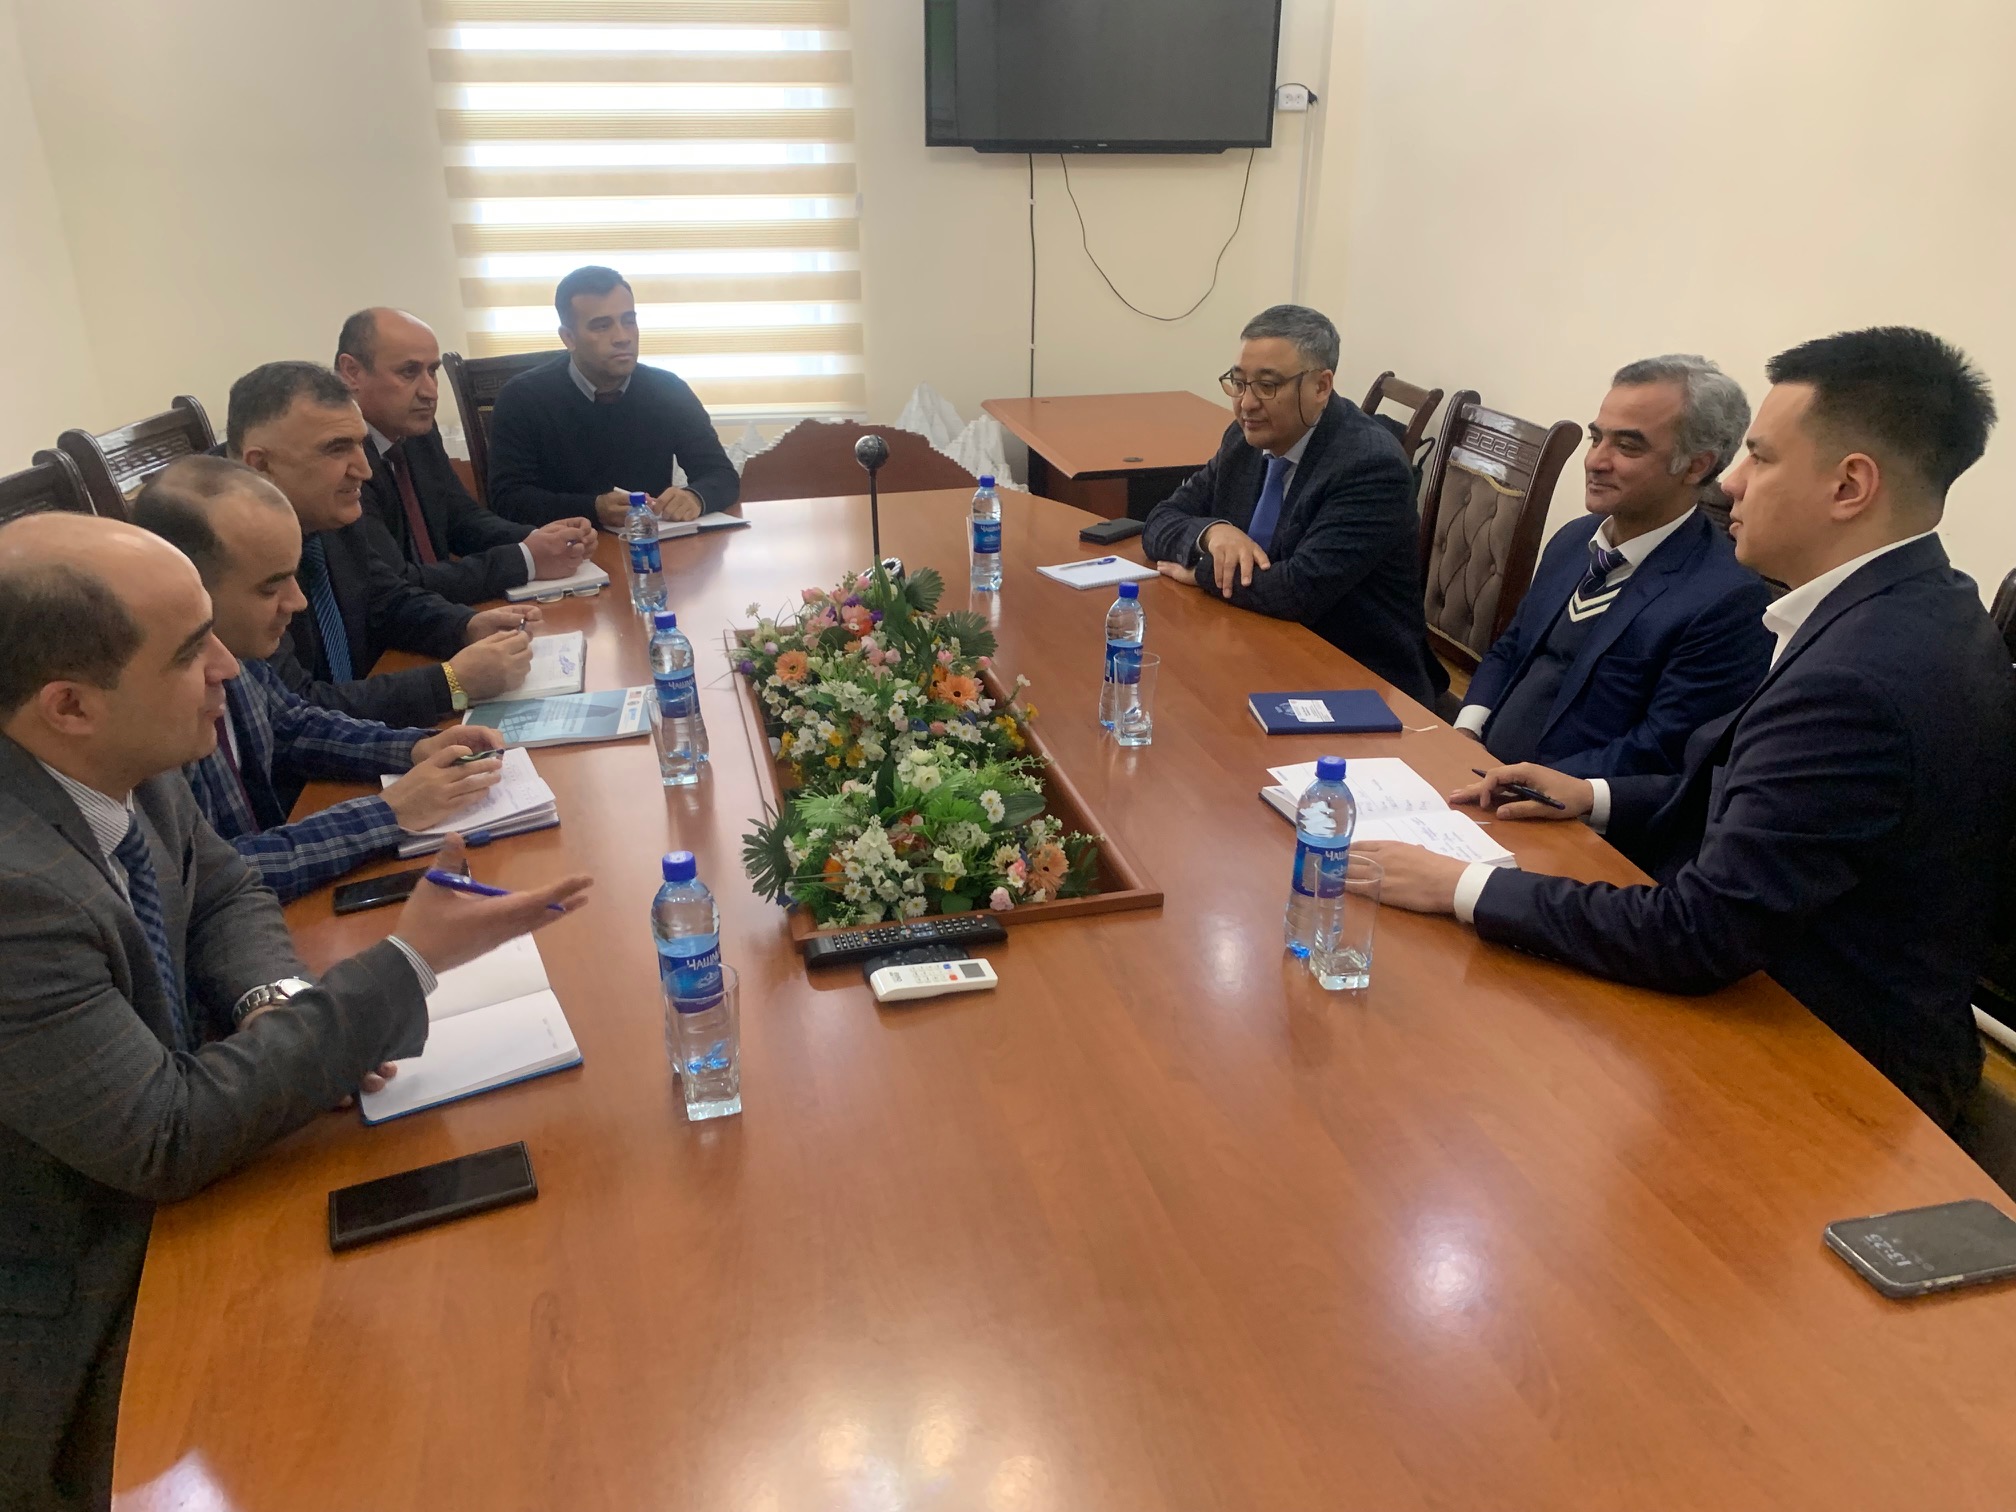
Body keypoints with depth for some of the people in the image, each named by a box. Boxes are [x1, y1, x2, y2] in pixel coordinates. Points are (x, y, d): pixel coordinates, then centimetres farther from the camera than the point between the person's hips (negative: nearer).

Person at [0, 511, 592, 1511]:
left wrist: (282, 1003, -13)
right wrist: (408, 966, -26)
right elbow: (168, 1139, -28)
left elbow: (223, 893, 7)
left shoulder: (116, 758, -10)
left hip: (155, 1192, 7)